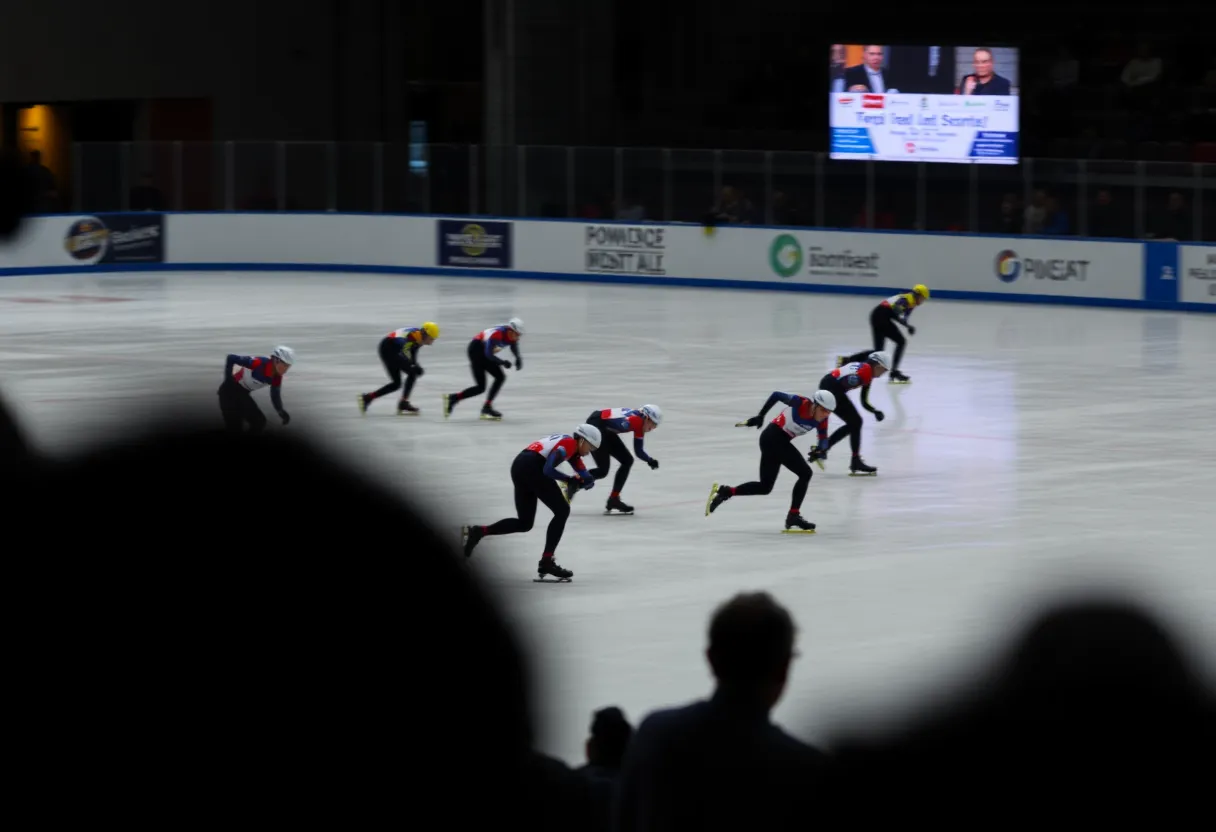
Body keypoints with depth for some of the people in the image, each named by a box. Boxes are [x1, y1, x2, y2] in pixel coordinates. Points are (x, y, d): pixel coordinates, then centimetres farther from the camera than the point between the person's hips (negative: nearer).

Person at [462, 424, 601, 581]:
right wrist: (569, 480, -7)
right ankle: (546, 562, -3)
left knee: (525, 522, 15)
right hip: (532, 468, -9)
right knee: (562, 511, 1)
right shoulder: (570, 444, -5)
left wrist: (579, 480, -3)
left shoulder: (571, 446, 24)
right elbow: (548, 470, -18)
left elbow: (586, 477, 19)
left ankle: (478, 532, 2)